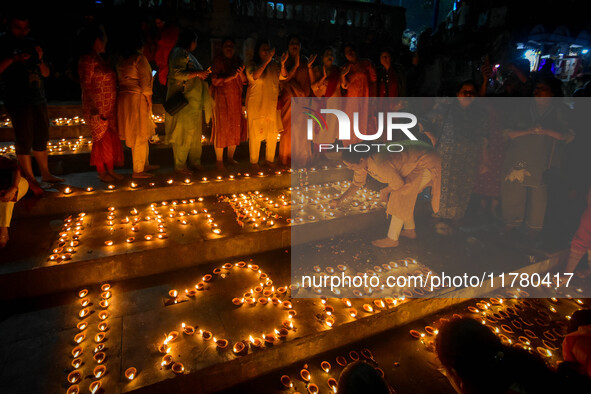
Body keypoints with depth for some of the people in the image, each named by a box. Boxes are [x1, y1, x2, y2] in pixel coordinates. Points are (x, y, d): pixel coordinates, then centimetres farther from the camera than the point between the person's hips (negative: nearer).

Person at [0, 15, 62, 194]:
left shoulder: (32, 44, 14)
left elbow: (46, 73, 13)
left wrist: (40, 59, -5)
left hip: (39, 99, 6)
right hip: (18, 101, -6)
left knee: (41, 138, 12)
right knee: (24, 140, -2)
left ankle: (45, 174, 24)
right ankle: (30, 180, 6)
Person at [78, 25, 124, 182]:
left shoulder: (100, 58, 17)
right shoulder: (87, 59, -9)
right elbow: (86, 84, -14)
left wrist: (112, 106, 15)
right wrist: (94, 106, -22)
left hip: (109, 107, 8)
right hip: (96, 108, -8)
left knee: (112, 138, 9)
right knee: (101, 138, -3)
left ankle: (110, 169, 17)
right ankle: (101, 171, 8)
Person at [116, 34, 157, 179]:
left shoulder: (121, 61, 15)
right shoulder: (140, 58, -8)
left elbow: (120, 80, 14)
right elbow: (144, 81, -13)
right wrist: (148, 98, -8)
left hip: (123, 98, 8)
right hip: (137, 98, -8)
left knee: (143, 135, 17)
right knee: (140, 136, -4)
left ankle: (145, 164, 27)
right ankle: (137, 171, -1)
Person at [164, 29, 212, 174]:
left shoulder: (187, 54, 23)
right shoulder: (179, 53, -8)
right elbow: (177, 74, -22)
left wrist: (202, 74, 16)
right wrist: (197, 73, -17)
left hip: (194, 100, 10)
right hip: (184, 101, -10)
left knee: (196, 132, 10)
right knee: (184, 132, -7)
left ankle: (195, 161, 18)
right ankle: (179, 165, 0)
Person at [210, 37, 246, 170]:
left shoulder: (238, 61, 13)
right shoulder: (217, 60, 0)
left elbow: (244, 81, 10)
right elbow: (215, 81, -10)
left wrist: (241, 74, -11)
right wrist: (231, 76, -19)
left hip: (236, 99, 5)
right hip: (221, 98, -5)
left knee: (235, 127, 4)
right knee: (221, 127, -6)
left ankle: (230, 157, 17)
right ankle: (219, 160, 0)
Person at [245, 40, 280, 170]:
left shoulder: (274, 66, 9)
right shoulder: (252, 66, -1)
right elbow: (254, 77, -20)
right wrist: (266, 62, -25)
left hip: (271, 104, 4)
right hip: (255, 104, -3)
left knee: (273, 132, 6)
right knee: (255, 133, -3)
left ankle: (270, 158, 21)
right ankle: (254, 161, 8)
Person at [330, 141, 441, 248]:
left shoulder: (380, 164, -36)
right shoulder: (362, 162, -7)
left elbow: (399, 183, -21)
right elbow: (357, 183, 9)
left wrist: (384, 191, -2)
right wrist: (340, 200, 6)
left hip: (427, 164, -9)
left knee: (400, 196, -10)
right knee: (403, 194, 14)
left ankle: (392, 239, -1)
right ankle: (410, 230, 31)